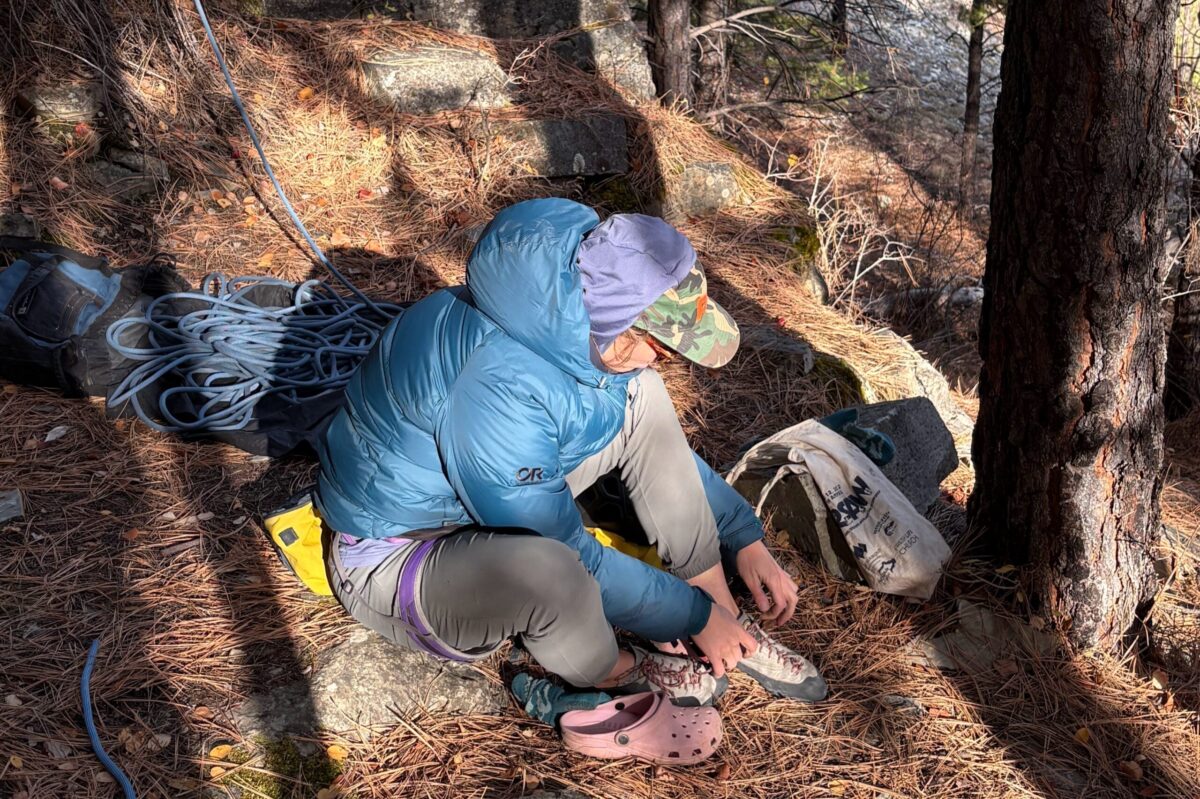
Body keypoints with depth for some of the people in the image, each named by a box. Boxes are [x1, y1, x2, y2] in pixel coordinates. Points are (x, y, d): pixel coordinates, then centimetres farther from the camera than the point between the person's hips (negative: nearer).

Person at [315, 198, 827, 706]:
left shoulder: (579, 315, -12)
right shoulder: (497, 389, -37)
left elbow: (666, 445, 5)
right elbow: (572, 560, -27)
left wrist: (745, 542, 2)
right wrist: (693, 615, -15)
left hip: (502, 506, 8)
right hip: (397, 559, -8)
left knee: (639, 397, -5)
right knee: (550, 569, -39)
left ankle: (728, 621, 1)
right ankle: (612, 672, -2)